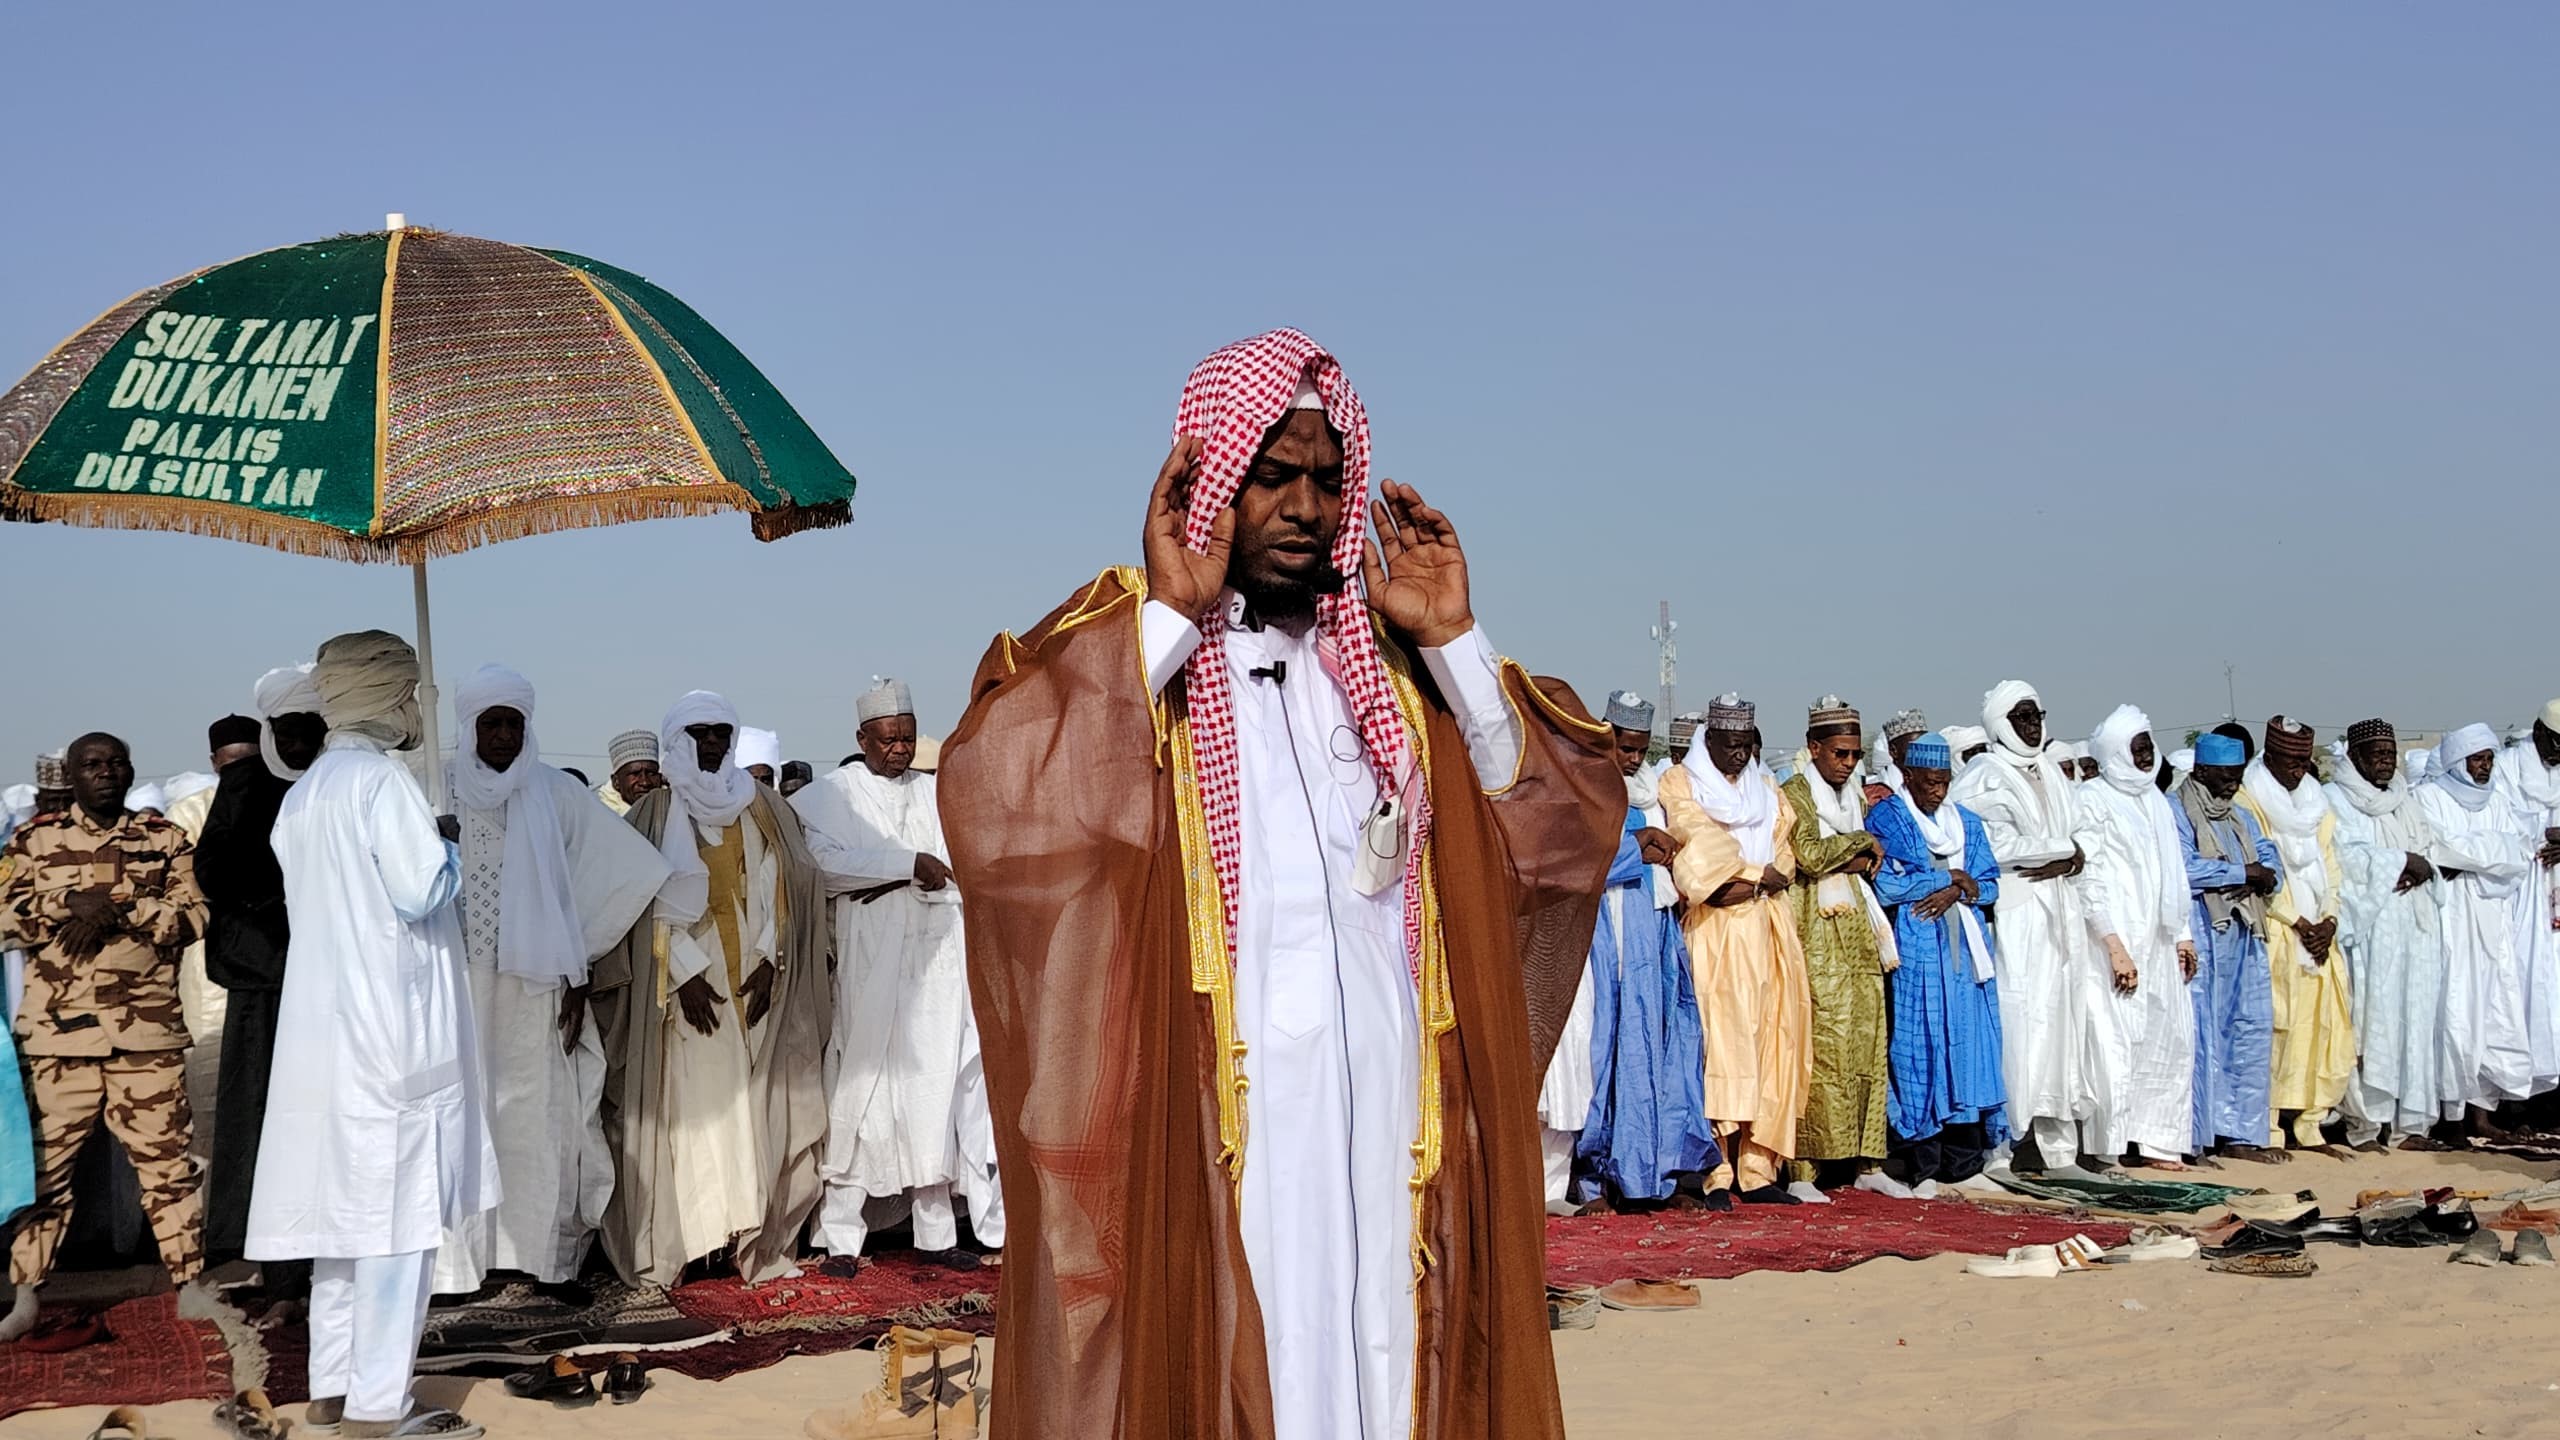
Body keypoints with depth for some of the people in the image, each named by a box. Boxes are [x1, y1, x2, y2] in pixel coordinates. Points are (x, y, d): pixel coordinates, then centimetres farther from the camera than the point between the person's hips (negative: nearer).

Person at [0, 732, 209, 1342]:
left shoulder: (165, 838, 9)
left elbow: (193, 914, -1)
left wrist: (119, 912, -14)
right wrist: (71, 903, -14)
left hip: (148, 1031, 0)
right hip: (58, 1032, 1)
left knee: (165, 1158, 2)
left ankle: (190, 1281, 10)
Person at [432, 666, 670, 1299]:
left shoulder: (557, 794, 3)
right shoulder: (437, 792, 1)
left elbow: (587, 887, 5)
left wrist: (576, 975, 2)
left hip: (536, 986, 1)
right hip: (457, 985, -1)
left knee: (541, 1115, 2)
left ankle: (550, 1257, 10)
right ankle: (455, 1257, 6)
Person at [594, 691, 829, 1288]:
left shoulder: (762, 808, 11)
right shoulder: (656, 812, 4)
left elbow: (780, 888, 7)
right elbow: (654, 900, -2)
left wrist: (769, 961, -6)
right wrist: (687, 972, -12)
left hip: (756, 977, 2)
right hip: (686, 976, -2)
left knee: (756, 1105, 0)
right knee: (692, 1102, -6)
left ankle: (758, 1237, 1)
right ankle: (683, 1236, -4)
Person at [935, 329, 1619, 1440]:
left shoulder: (1388, 659, 14)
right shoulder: (1124, 645, 1)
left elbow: (1561, 820, 6)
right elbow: (991, 803, -19)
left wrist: (1452, 641, -2)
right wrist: (1168, 615, -15)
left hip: (1391, 1109, 4)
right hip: (1211, 1120, -4)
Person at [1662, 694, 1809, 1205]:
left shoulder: (1768, 791, 21)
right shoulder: (1680, 783, 8)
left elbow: (1783, 857, 10)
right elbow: (1697, 844, -6)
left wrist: (1741, 883, -7)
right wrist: (1760, 874, -5)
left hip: (1766, 927, 5)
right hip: (1713, 932, -5)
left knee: (1766, 1044, -1)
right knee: (1718, 1040, -11)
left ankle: (1756, 1170, 0)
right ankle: (1713, 1172, -11)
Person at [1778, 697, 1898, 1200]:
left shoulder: (1855, 796, 19)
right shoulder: (1793, 794, -3)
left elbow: (1871, 862, 20)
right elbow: (1807, 854, -17)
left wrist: (1854, 862, -2)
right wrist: (1859, 842, -4)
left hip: (1857, 932, 7)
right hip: (1815, 932, -7)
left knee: (1866, 1046, 5)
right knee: (1815, 1050, -11)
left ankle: (1866, 1163, 10)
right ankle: (1802, 1169, -10)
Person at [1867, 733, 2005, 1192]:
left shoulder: (1968, 822, 17)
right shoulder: (1885, 818, 1)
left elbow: (1989, 886, 12)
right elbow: (1887, 885, -12)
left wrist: (1958, 891, -9)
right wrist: (1950, 877, -4)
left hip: (1965, 949, 5)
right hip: (1915, 952, -5)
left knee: (1969, 1048, 3)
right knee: (1918, 1048, -6)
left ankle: (1964, 1163, 8)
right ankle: (1921, 1167, -3)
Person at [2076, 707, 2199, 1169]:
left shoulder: (2155, 800, 17)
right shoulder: (2094, 800, -6)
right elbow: (2089, 880, -12)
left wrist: (2183, 936, 16)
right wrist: (2116, 948, -17)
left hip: (2160, 942, 8)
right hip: (2118, 937, -8)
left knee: (2171, 1035, 6)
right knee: (2119, 1036, -10)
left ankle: (2156, 1140, 14)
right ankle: (2108, 1144, -5)